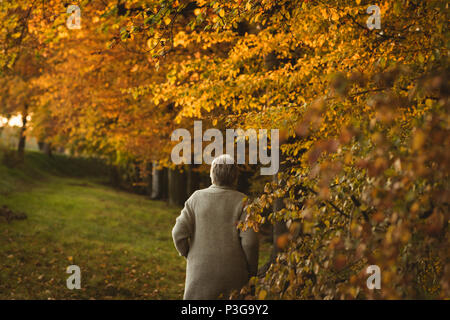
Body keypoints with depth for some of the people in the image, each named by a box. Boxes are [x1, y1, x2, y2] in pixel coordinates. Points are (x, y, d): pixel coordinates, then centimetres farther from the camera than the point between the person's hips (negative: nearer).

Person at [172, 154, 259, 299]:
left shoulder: (197, 198, -2)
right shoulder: (242, 202, -6)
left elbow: (179, 233, -4)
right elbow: (249, 241, -12)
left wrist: (188, 255, 14)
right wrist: (252, 271, 1)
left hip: (200, 270, 1)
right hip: (233, 274, -1)